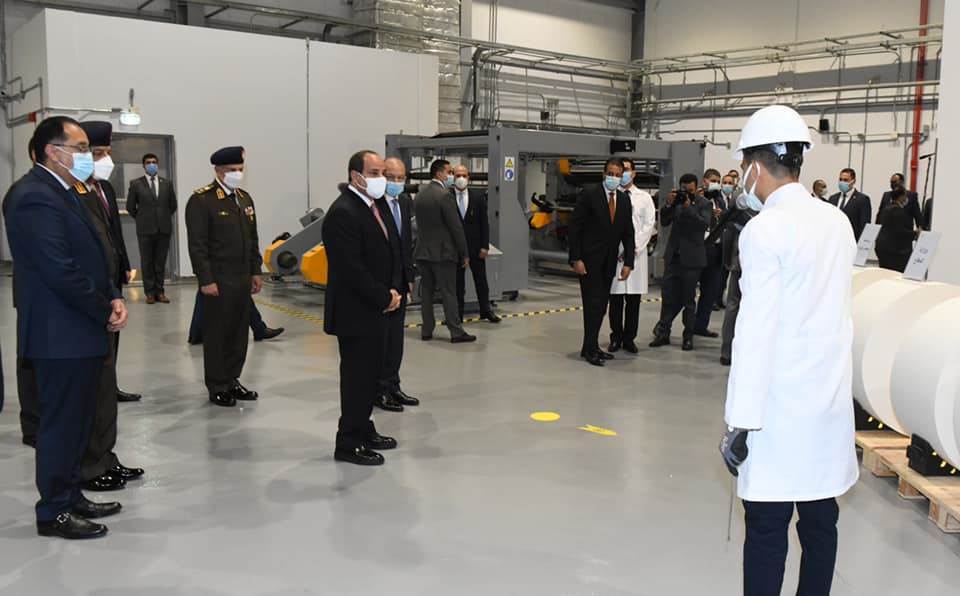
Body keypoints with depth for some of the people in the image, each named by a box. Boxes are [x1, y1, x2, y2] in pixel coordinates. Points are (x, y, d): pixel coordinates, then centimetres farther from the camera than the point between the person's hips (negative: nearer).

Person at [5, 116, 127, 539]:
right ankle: (53, 511, 14)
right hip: (61, 334, -10)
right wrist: (105, 312, -13)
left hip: (81, 331, 10)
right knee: (61, 422, 1)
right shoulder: (35, 198, -18)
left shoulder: (61, 193, 14)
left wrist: (114, 297, 2)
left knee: (77, 420, 17)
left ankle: (71, 495, 30)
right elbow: (62, 272, -23)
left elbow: (90, 258, 17)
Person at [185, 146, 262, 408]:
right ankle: (217, 387, 13)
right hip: (218, 280, -7)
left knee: (239, 332, 10)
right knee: (216, 334, 3)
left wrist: (256, 271, 14)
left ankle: (232, 380, 23)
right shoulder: (201, 200, -10)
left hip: (243, 279, 7)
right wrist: (206, 280, -16)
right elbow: (197, 245, -13)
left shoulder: (245, 198, 13)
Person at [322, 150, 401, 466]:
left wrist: (392, 291, 4)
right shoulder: (343, 213, -18)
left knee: (369, 374, 16)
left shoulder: (371, 207, 13)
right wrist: (384, 298, -16)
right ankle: (348, 444, 10)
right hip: (355, 312, -9)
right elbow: (351, 268, -23)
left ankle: (364, 431, 29)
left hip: (374, 309, 9)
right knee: (357, 377, -1)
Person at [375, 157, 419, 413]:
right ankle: (378, 391, 13)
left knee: (396, 336, 15)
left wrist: (410, 275, 12)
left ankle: (392, 386, 26)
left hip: (399, 281, 8)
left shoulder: (405, 201, 10)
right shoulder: (373, 203, -16)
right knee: (379, 337, 2)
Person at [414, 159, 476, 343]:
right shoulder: (444, 195, -15)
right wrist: (465, 254, -8)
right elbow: (456, 227, -14)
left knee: (426, 292, 11)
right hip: (442, 252, -7)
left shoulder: (420, 195, 9)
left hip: (422, 252, 7)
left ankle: (427, 330, 15)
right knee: (448, 293, -2)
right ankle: (456, 332, 3)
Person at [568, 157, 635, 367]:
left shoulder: (624, 199, 8)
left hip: (609, 262, 6)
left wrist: (628, 262, 0)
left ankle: (591, 347, 18)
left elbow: (628, 233, 9)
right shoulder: (589, 194, -9)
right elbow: (574, 228, -10)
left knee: (601, 306, 8)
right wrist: (576, 259, -15)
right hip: (589, 259, -5)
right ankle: (590, 349, 4)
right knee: (593, 304, -6)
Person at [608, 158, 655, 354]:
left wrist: (634, 247, -8)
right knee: (615, 299, 2)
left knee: (634, 299, 3)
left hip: (636, 253, 1)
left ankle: (629, 338, 11)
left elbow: (649, 225, 4)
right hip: (614, 253, -1)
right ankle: (616, 337, 12)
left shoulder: (644, 198, 11)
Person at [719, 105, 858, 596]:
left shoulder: (764, 230, -13)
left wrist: (740, 423, -13)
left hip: (780, 407, -7)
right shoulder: (838, 222, 7)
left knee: (766, 526, 1)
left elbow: (755, 333, -16)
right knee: (820, 518, 15)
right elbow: (832, 310, 13)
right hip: (831, 399, 7)